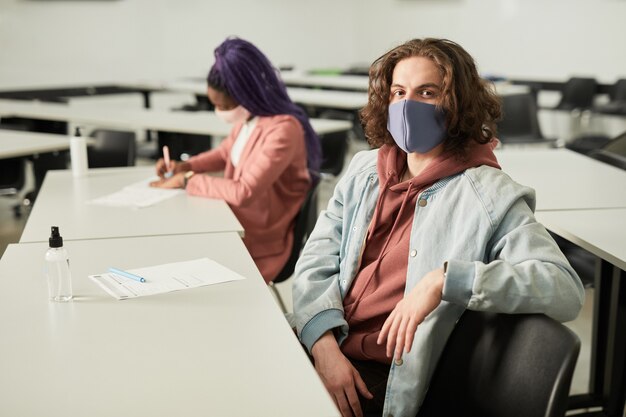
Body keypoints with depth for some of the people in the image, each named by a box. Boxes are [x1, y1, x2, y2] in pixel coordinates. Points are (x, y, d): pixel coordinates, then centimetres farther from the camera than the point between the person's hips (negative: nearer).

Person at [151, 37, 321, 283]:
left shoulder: (283, 130, -24)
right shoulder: (248, 118, 1)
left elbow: (244, 192, -28)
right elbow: (225, 152, 21)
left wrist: (188, 181, -17)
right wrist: (185, 166, 4)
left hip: (258, 243, -8)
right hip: (235, 222, 8)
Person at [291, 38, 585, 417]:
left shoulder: (491, 196, -7)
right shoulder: (364, 169, 9)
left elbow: (566, 290, -17)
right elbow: (315, 264, 5)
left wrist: (445, 279, -26)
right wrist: (325, 347, -13)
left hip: (383, 380, -5)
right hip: (317, 348, 5)